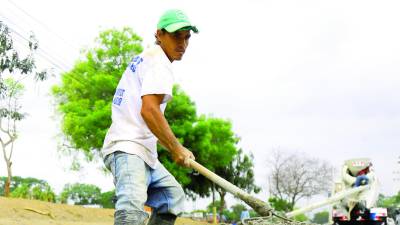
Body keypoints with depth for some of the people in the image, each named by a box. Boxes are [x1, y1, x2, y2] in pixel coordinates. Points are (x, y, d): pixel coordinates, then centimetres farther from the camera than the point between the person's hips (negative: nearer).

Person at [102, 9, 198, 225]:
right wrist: (176, 148, -16)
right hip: (128, 148, -11)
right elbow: (149, 109, -22)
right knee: (133, 207, -30)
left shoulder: (143, 58, 22)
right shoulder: (158, 60, -8)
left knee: (172, 195, 21)